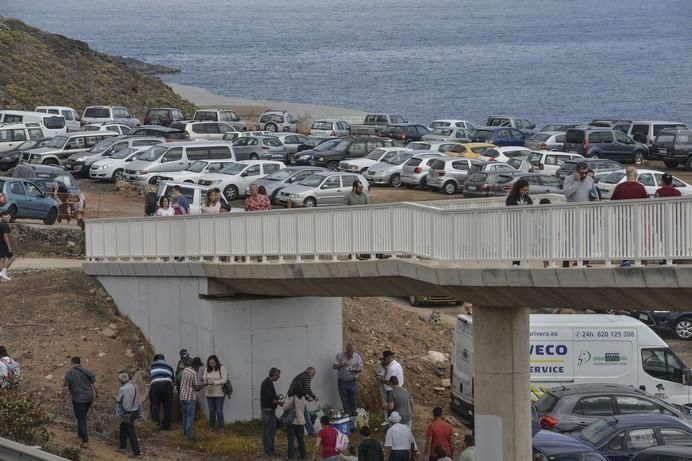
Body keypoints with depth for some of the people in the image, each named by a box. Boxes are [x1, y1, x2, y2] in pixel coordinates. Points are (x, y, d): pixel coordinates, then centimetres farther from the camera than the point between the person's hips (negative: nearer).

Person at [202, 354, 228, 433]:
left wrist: (214, 382, -24)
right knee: (211, 411, 11)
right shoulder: (207, 369, 3)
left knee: (219, 411, -2)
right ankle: (211, 427, 24)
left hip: (219, 394, -4)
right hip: (209, 393, 4)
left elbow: (224, 380, -13)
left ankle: (221, 428, 10)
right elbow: (204, 379, 1)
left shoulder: (222, 368, -9)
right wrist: (204, 380, -24)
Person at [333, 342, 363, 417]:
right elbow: (334, 366, -7)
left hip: (353, 382, 0)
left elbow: (360, 368, 1)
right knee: (345, 402, 3)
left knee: (354, 402, 1)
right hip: (342, 382, 0)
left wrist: (356, 370, -23)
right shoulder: (340, 355, -2)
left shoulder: (357, 356, 1)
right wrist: (342, 365, -27)